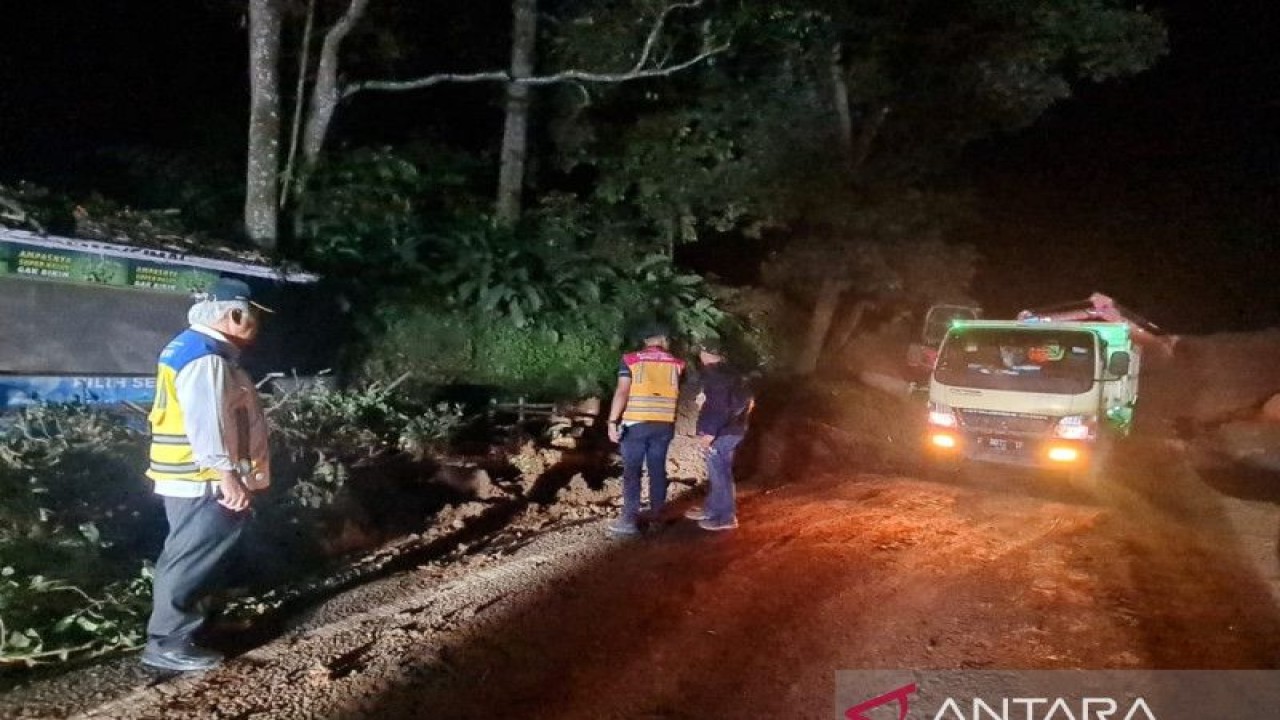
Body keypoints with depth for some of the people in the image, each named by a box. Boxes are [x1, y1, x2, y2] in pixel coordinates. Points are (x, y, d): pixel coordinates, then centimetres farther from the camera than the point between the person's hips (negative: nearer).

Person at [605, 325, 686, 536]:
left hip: (635, 424, -3)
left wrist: (612, 421, -11)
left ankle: (630, 519, -1)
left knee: (632, 471, 0)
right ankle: (657, 514, 19)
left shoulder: (631, 360, -2)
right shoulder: (675, 363, 6)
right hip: (664, 425, 3)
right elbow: (679, 392, 14)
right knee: (658, 469, 12)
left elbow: (621, 392, -11)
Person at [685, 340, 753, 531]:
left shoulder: (714, 374, -17)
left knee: (719, 474, -1)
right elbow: (747, 399, 17)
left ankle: (726, 518, 6)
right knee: (717, 472, 18)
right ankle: (711, 510, 28)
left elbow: (719, 407, -24)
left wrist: (709, 433, -21)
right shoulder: (730, 372, 12)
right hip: (733, 429, 10)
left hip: (721, 433, -10)